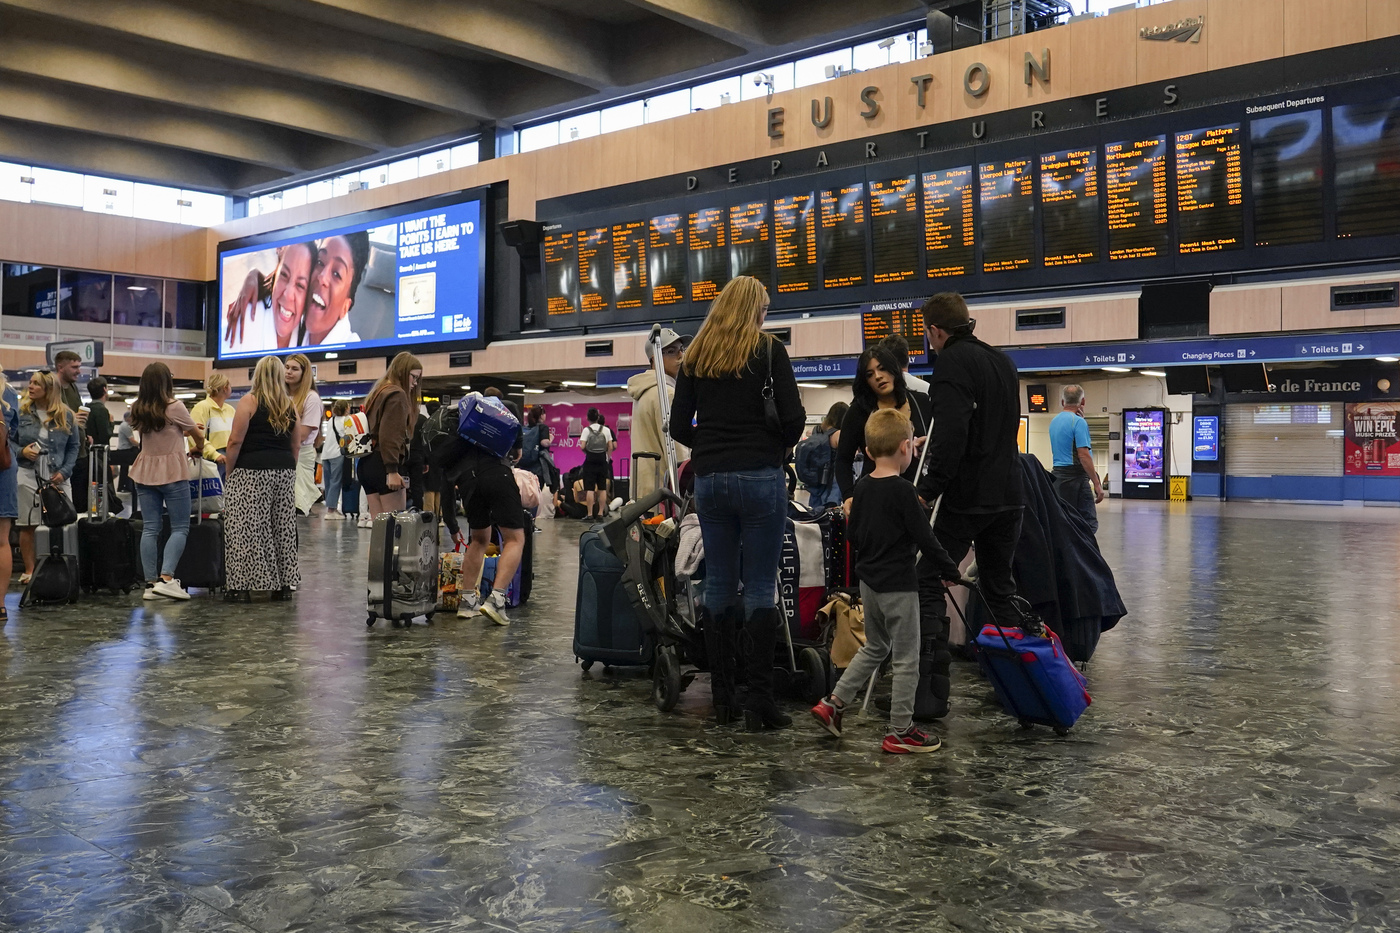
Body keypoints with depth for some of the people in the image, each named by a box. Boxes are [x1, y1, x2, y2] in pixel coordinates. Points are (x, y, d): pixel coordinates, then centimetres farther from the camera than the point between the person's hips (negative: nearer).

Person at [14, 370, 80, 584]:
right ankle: (29, 570, 12)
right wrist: (21, 451, -12)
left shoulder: (66, 415, 3)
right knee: (28, 525, 2)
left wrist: (64, 471, -4)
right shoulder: (22, 412, 3)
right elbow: (8, 440, 9)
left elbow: (73, 446, 7)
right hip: (29, 476, 0)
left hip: (58, 477, 0)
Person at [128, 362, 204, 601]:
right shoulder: (174, 407, -11)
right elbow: (197, 434, 3)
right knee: (180, 528, -1)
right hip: (172, 473, -6)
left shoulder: (138, 410, 5)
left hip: (145, 473, 6)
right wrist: (198, 446, 24)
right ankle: (166, 578, -14)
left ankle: (151, 583, 3)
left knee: (149, 529, 5)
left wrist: (182, 432, 29)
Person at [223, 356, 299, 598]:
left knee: (247, 528, -3)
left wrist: (229, 471, -2)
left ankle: (244, 582, -3)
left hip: (252, 473, -5)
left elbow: (235, 441, -10)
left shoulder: (249, 401, -5)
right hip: (284, 472, 5)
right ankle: (284, 583, 14)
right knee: (283, 528, 9)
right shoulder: (290, 406, 11)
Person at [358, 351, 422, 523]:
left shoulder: (379, 392, 21)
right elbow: (389, 436, -18)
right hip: (383, 465, -9)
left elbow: (377, 430, 16)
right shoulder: (397, 394, -7)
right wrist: (392, 470, -21)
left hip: (367, 463, 9)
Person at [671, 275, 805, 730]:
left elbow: (679, 427, 9)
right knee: (761, 585, -2)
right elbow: (793, 416, -7)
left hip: (710, 478, 4)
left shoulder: (696, 355, 11)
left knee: (718, 583, 9)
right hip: (760, 477, -4)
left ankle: (722, 696, 13)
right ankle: (759, 701, -3)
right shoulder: (768, 349, -1)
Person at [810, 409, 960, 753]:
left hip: (868, 580, 8)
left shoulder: (861, 487, 4)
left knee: (874, 648, 24)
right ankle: (899, 732, 9)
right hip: (898, 585, -7)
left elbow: (853, 535, 11)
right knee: (906, 659, 3)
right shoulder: (903, 491, -17)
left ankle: (833, 704, 21)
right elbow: (924, 539, -16)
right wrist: (951, 571, -4)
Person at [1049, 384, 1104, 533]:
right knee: (1089, 523, -8)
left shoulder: (1054, 421, 13)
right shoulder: (1078, 422, -12)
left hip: (1057, 473, 9)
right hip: (1075, 476, -8)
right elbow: (1084, 455, -18)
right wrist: (1097, 484, -17)